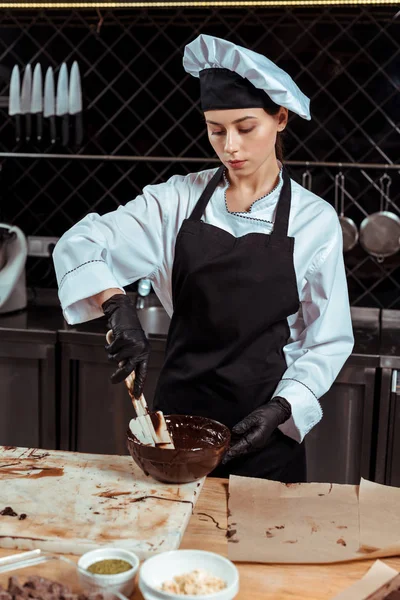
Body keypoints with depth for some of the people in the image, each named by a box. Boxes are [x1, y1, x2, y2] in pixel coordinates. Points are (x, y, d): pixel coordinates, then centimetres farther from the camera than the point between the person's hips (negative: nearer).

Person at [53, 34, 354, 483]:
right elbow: (79, 245, -9)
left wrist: (280, 408, -17)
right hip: (181, 407, 1)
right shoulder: (179, 200, -3)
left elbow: (328, 340, -3)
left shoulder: (315, 220, -7)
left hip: (263, 426, -1)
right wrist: (118, 308, -27)